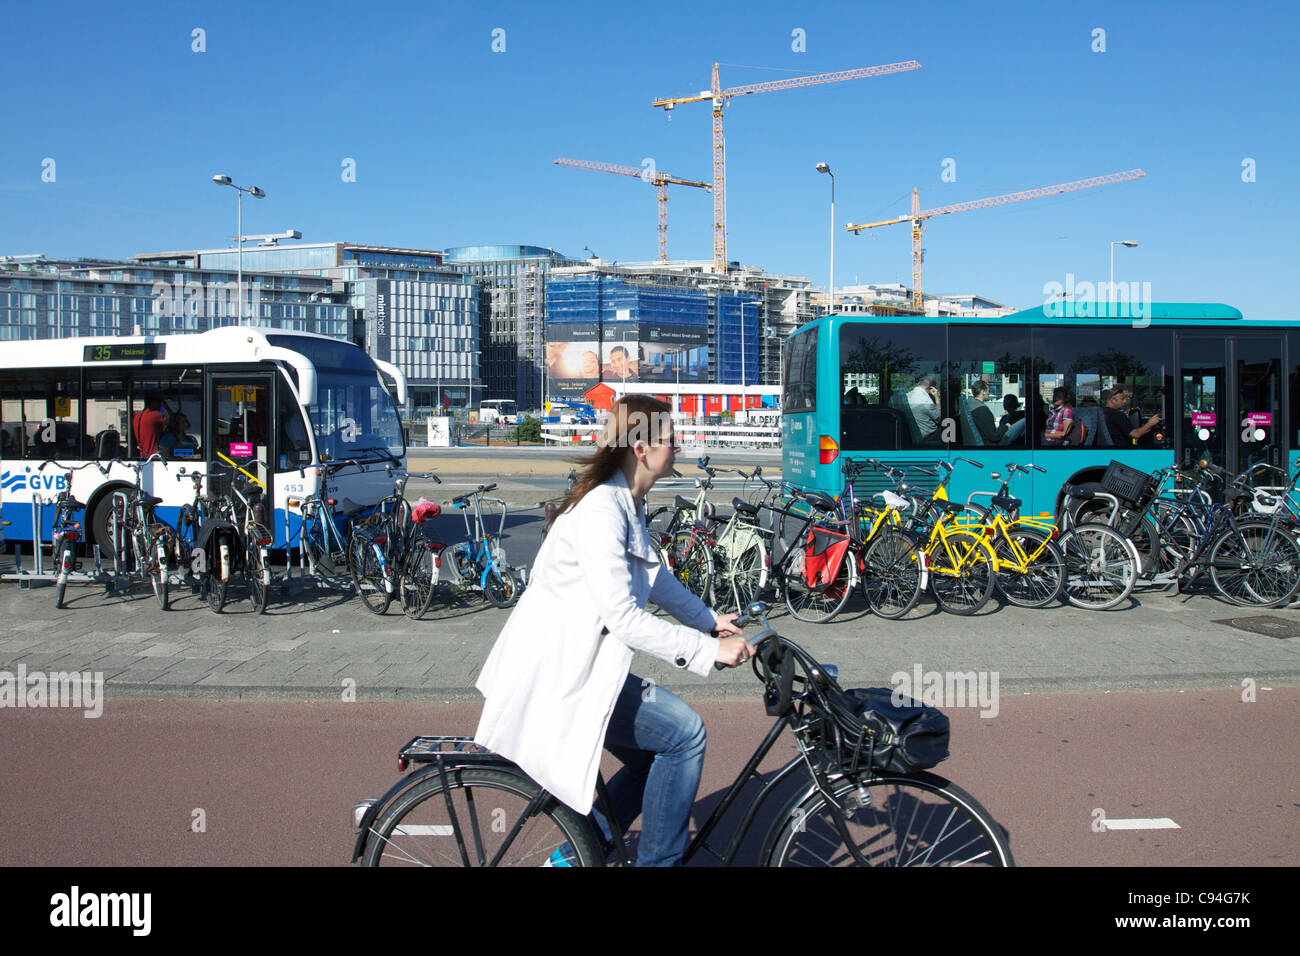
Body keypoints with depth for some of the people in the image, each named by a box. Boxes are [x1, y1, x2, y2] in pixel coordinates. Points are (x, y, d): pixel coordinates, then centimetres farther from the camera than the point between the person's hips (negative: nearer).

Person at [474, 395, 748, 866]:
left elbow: (654, 577, 23)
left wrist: (709, 619, 19)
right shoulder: (601, 509, -24)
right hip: (558, 673, -10)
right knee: (684, 732, -11)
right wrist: (709, 650, -23)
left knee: (655, 755, 15)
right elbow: (623, 616, -27)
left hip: (577, 661, 10)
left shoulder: (626, 502, 9)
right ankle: (658, 859, 4)